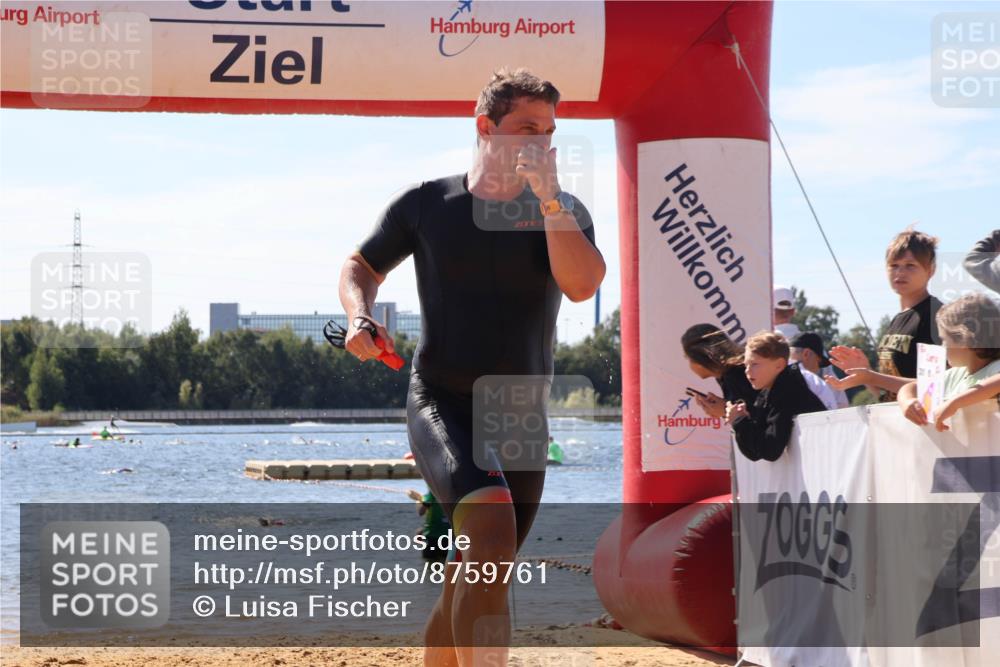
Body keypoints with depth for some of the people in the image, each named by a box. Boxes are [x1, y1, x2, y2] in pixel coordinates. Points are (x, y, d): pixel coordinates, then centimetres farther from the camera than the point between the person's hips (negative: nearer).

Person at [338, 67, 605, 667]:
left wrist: (548, 195, -20)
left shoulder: (563, 212, 3)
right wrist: (360, 317, -6)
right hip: (441, 404, -3)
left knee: (469, 589, 9)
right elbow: (361, 267, 14)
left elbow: (582, 284, -17)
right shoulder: (426, 204, 0)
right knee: (491, 530, -31)